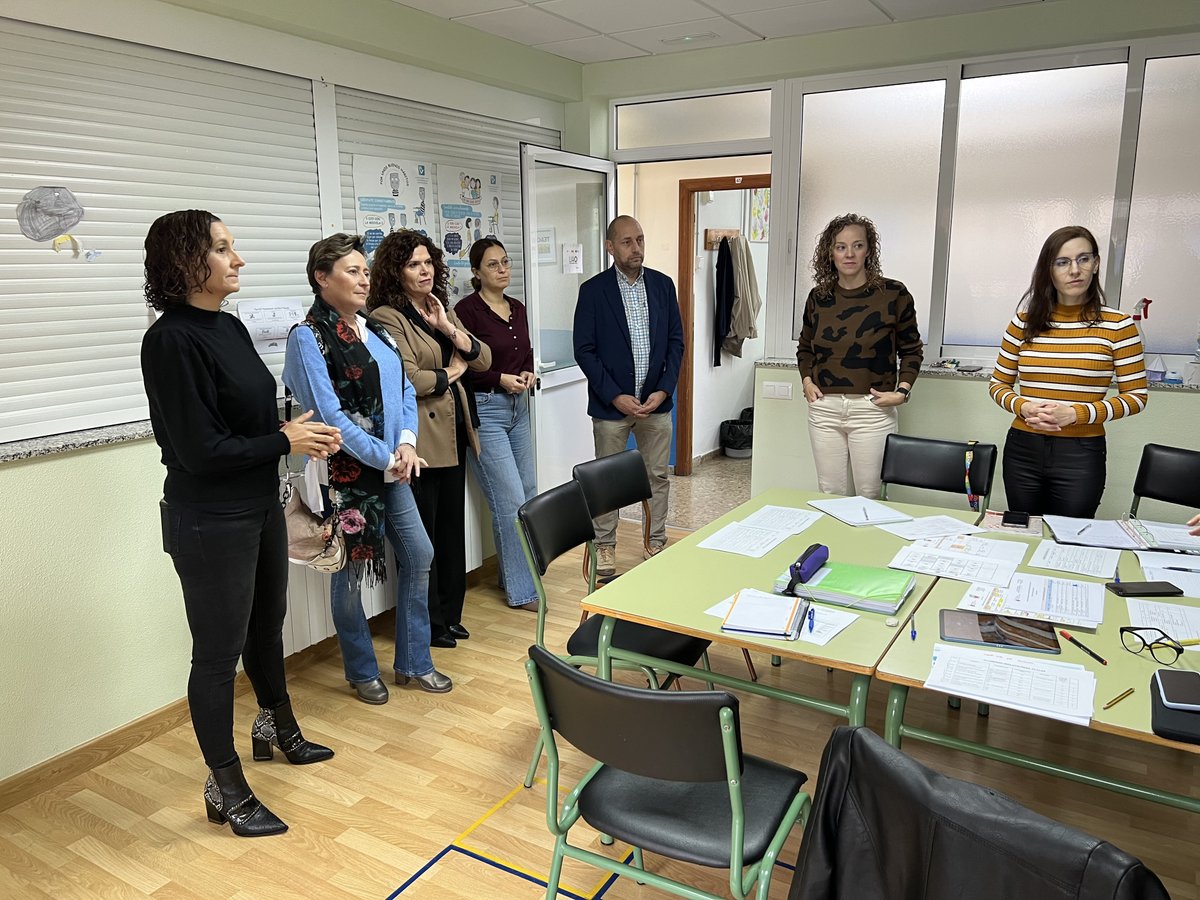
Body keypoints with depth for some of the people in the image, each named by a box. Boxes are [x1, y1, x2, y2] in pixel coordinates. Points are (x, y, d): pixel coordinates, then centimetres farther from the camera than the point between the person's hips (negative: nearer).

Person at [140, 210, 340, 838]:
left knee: (267, 625, 24)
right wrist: (285, 442, -13)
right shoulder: (171, 340, -19)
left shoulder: (230, 327, 5)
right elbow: (201, 449, -22)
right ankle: (226, 790, 22)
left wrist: (298, 431, -5)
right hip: (210, 522, -8)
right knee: (218, 651, 5)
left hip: (261, 507, 8)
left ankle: (278, 729, 47)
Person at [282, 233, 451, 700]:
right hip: (346, 472, -7)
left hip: (392, 468, 7)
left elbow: (405, 390, 10)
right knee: (350, 570, 6)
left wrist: (407, 443, -6)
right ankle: (362, 670, 26)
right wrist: (386, 458, -16)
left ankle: (414, 662, 25)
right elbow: (328, 414, -18)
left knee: (419, 555, 9)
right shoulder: (308, 336, -11)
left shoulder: (376, 330, 11)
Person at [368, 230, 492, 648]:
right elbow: (408, 380, -20)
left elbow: (483, 360, 7)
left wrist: (447, 328, -7)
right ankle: (427, 624, 17)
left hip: (453, 434, 8)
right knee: (422, 534, 3)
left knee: (452, 528, 14)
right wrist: (452, 372, -3)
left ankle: (449, 614, 27)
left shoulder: (442, 310, 15)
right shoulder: (386, 317, -9)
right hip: (418, 439, -7)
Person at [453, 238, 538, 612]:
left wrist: (528, 374, 1)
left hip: (518, 408, 8)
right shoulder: (467, 309, -11)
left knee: (528, 493, 12)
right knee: (511, 501, -7)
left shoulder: (517, 308, 11)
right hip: (483, 410, -8)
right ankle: (521, 590, 4)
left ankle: (513, 572, 29)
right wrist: (500, 380, -17)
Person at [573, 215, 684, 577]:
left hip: (656, 400, 3)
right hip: (611, 403, -3)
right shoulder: (593, 290, -6)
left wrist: (663, 390, -6)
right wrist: (615, 397, -13)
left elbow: (676, 341, 6)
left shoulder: (662, 285, 4)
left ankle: (657, 542, 26)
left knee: (658, 476, 11)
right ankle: (604, 547, 22)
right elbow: (584, 350, -7)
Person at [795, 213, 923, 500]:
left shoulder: (893, 294, -4)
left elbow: (911, 350, 5)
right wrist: (807, 381, 5)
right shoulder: (818, 297, 6)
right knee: (829, 493, 10)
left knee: (869, 494, 3)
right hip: (824, 408, 3)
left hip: (872, 410, -3)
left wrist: (901, 391, -8)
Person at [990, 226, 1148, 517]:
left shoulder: (1117, 325, -4)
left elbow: (1136, 396, -2)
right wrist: (1024, 407, -12)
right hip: (1022, 450, 2)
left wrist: (1076, 413, -15)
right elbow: (998, 384, 9)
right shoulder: (1025, 321, 2)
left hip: (1081, 454, -2)